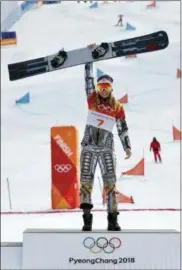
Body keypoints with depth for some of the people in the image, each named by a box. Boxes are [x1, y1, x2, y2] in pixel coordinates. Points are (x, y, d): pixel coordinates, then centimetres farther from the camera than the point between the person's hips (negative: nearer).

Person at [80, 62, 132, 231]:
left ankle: (113, 219, -4)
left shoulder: (117, 107, 5)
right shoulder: (92, 99, 6)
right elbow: (88, 79, 3)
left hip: (107, 148, 0)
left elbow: (122, 128, 5)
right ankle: (87, 218, 2)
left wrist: (127, 146, -4)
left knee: (110, 182, -6)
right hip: (88, 146, 1)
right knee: (85, 181, -2)